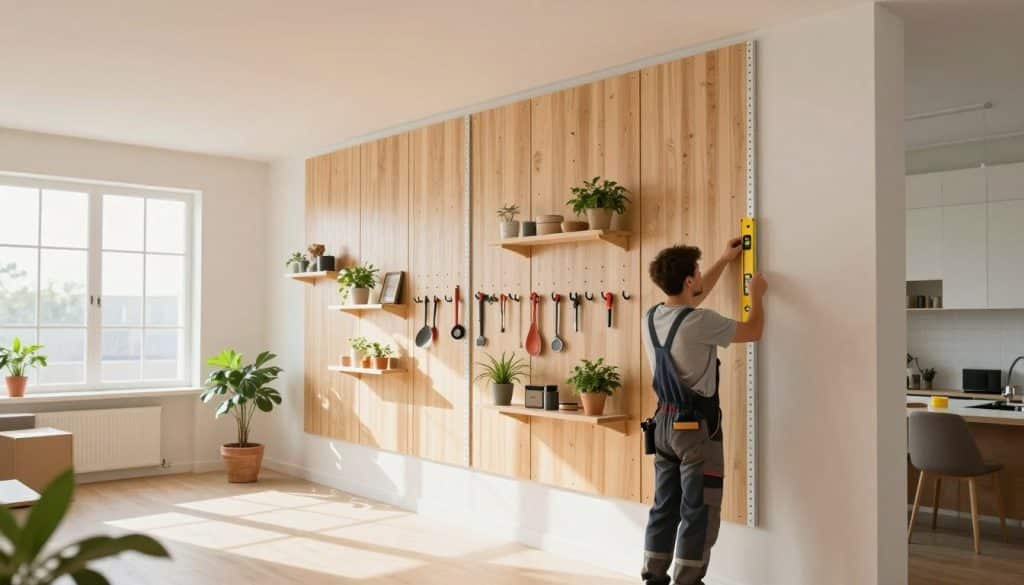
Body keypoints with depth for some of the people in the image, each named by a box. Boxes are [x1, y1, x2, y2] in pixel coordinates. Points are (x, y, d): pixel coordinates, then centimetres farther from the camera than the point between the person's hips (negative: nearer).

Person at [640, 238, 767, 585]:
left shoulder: (651, 319, 3)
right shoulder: (700, 323, -20)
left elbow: (693, 298, 23)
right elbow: (753, 332, -5)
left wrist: (724, 261, 30)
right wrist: (756, 294, 13)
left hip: (664, 421, 8)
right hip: (697, 426, -8)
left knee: (664, 507, 14)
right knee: (699, 511, 1)